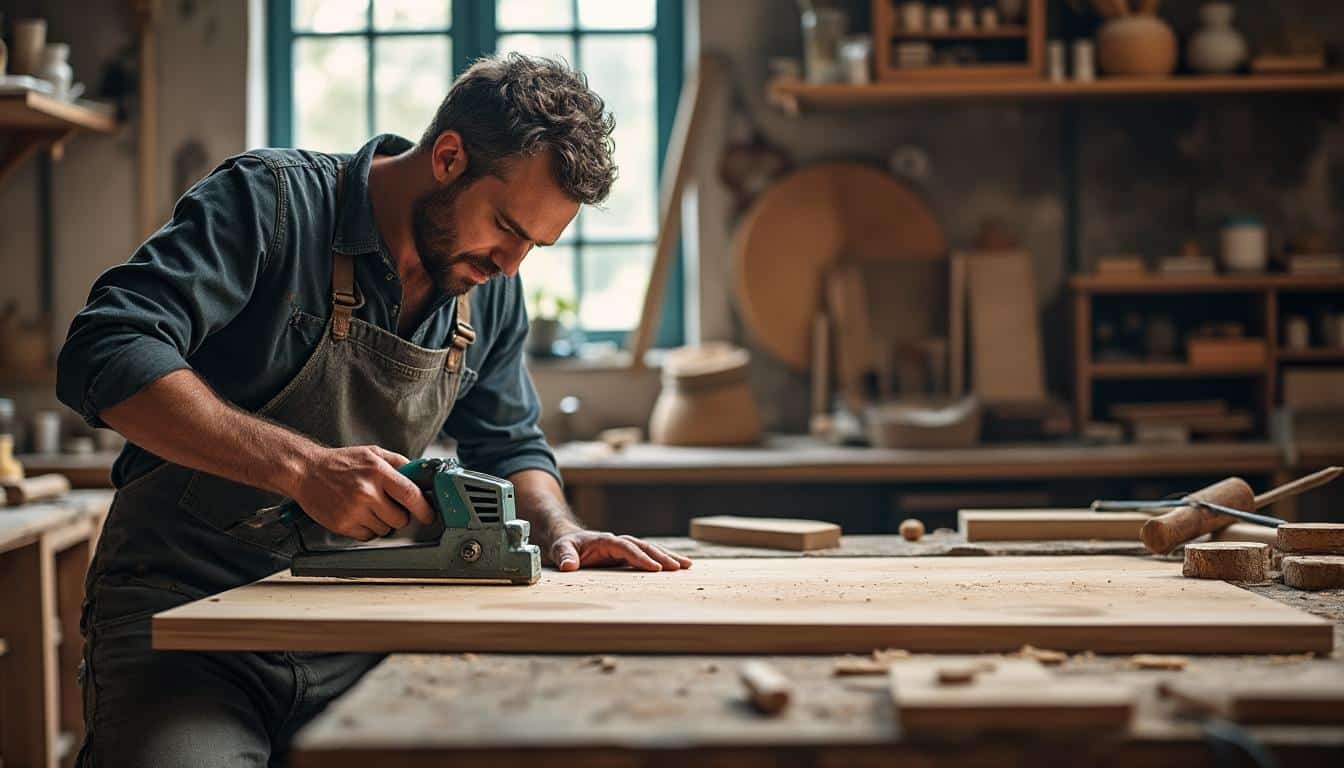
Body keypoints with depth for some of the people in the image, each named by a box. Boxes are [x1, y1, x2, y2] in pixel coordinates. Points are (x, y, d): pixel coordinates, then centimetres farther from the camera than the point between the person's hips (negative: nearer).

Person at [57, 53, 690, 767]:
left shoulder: (491, 288, 8)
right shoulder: (274, 200, -12)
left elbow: (509, 446, 22)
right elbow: (104, 358, -23)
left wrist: (559, 531, 0)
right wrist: (302, 465, -30)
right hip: (180, 610, -5)